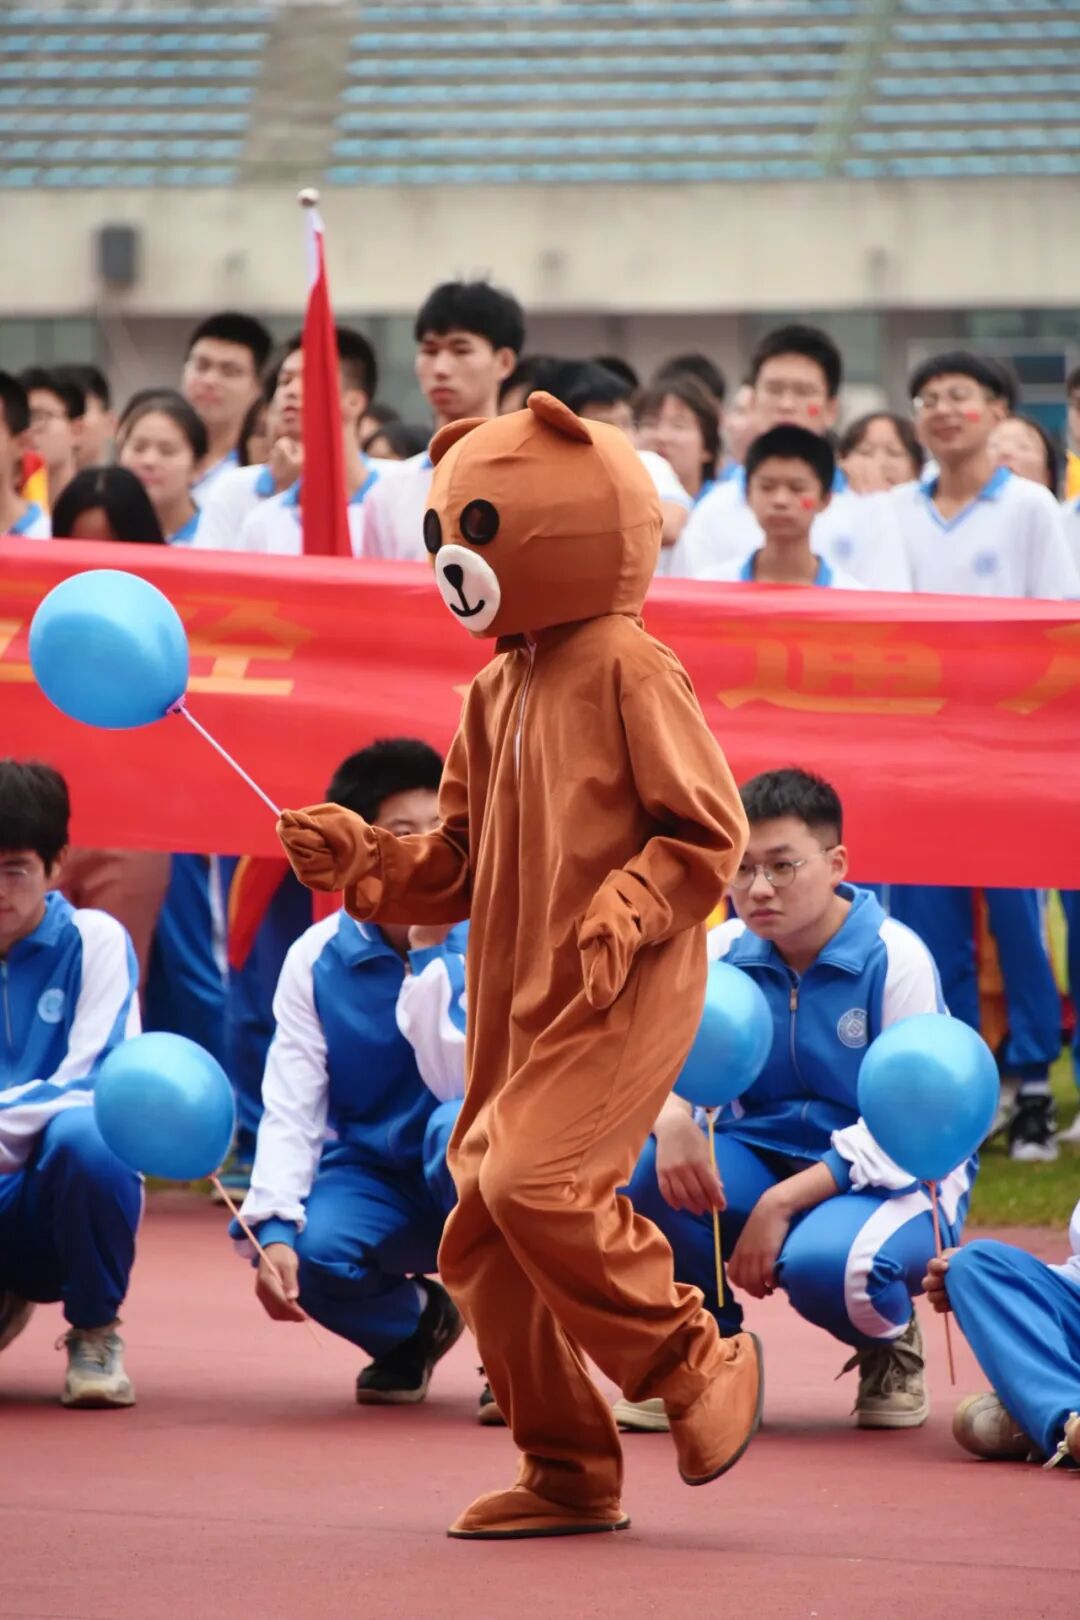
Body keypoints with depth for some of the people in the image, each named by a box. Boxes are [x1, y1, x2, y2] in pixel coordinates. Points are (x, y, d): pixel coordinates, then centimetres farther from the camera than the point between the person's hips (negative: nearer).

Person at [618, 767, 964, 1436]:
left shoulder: (895, 958, -15)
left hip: (895, 1179, -4)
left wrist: (781, 1205, -27)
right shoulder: (725, 951, -1)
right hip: (765, 1157, 4)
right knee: (644, 1162, -26)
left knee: (821, 1262, -39)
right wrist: (671, 1118, -33)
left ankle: (891, 1345, 1)